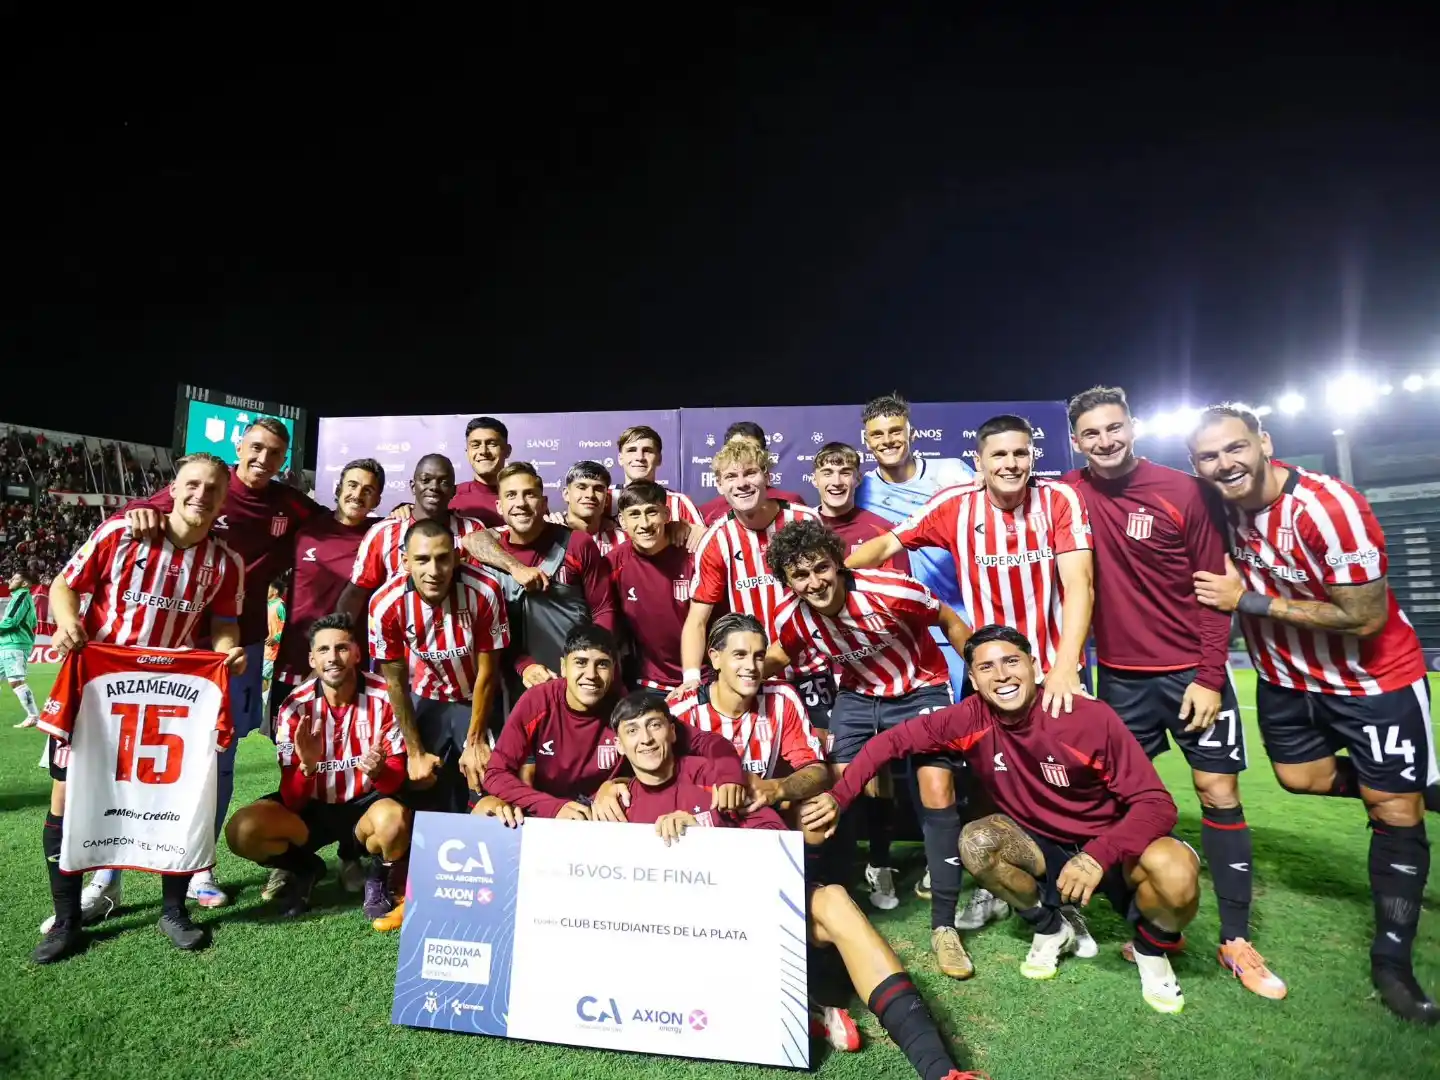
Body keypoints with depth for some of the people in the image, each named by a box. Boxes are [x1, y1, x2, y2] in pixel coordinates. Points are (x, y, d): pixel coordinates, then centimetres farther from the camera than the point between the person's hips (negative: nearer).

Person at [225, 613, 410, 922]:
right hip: (312, 806, 3)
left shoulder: (384, 697, -18)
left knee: (394, 821, -36)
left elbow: (398, 777, -14)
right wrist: (307, 766, -36)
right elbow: (291, 800, -14)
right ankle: (305, 868, 11)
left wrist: (378, 771, -38)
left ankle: (378, 876, 1)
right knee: (241, 832, -22)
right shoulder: (295, 707, -14)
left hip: (367, 802, -3)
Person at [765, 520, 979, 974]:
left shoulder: (890, 591, -32)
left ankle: (944, 925, 0)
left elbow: (951, 623, -13)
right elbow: (780, 656, 5)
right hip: (858, 695, 4)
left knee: (937, 790, -13)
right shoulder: (790, 617, -20)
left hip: (921, 690, -3)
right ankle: (879, 867, 32)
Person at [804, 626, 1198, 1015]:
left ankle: (1151, 948, 5)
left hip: (1113, 849, -2)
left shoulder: (1093, 717, -26)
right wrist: (838, 797, -24)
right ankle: (1051, 930, 6)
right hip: (1044, 849, 3)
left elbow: (1156, 802, -22)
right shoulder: (971, 718, -18)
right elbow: (892, 741, -14)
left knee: (1175, 870, -33)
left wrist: (1097, 856, -38)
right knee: (976, 842, -26)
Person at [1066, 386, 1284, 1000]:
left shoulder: (1183, 491, -8)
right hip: (1120, 674, 2)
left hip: (1192, 670, -1)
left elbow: (1214, 589, -5)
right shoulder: (1070, 494, -4)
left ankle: (1237, 940, 19)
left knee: (1219, 793, 3)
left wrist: (1210, 676, -9)